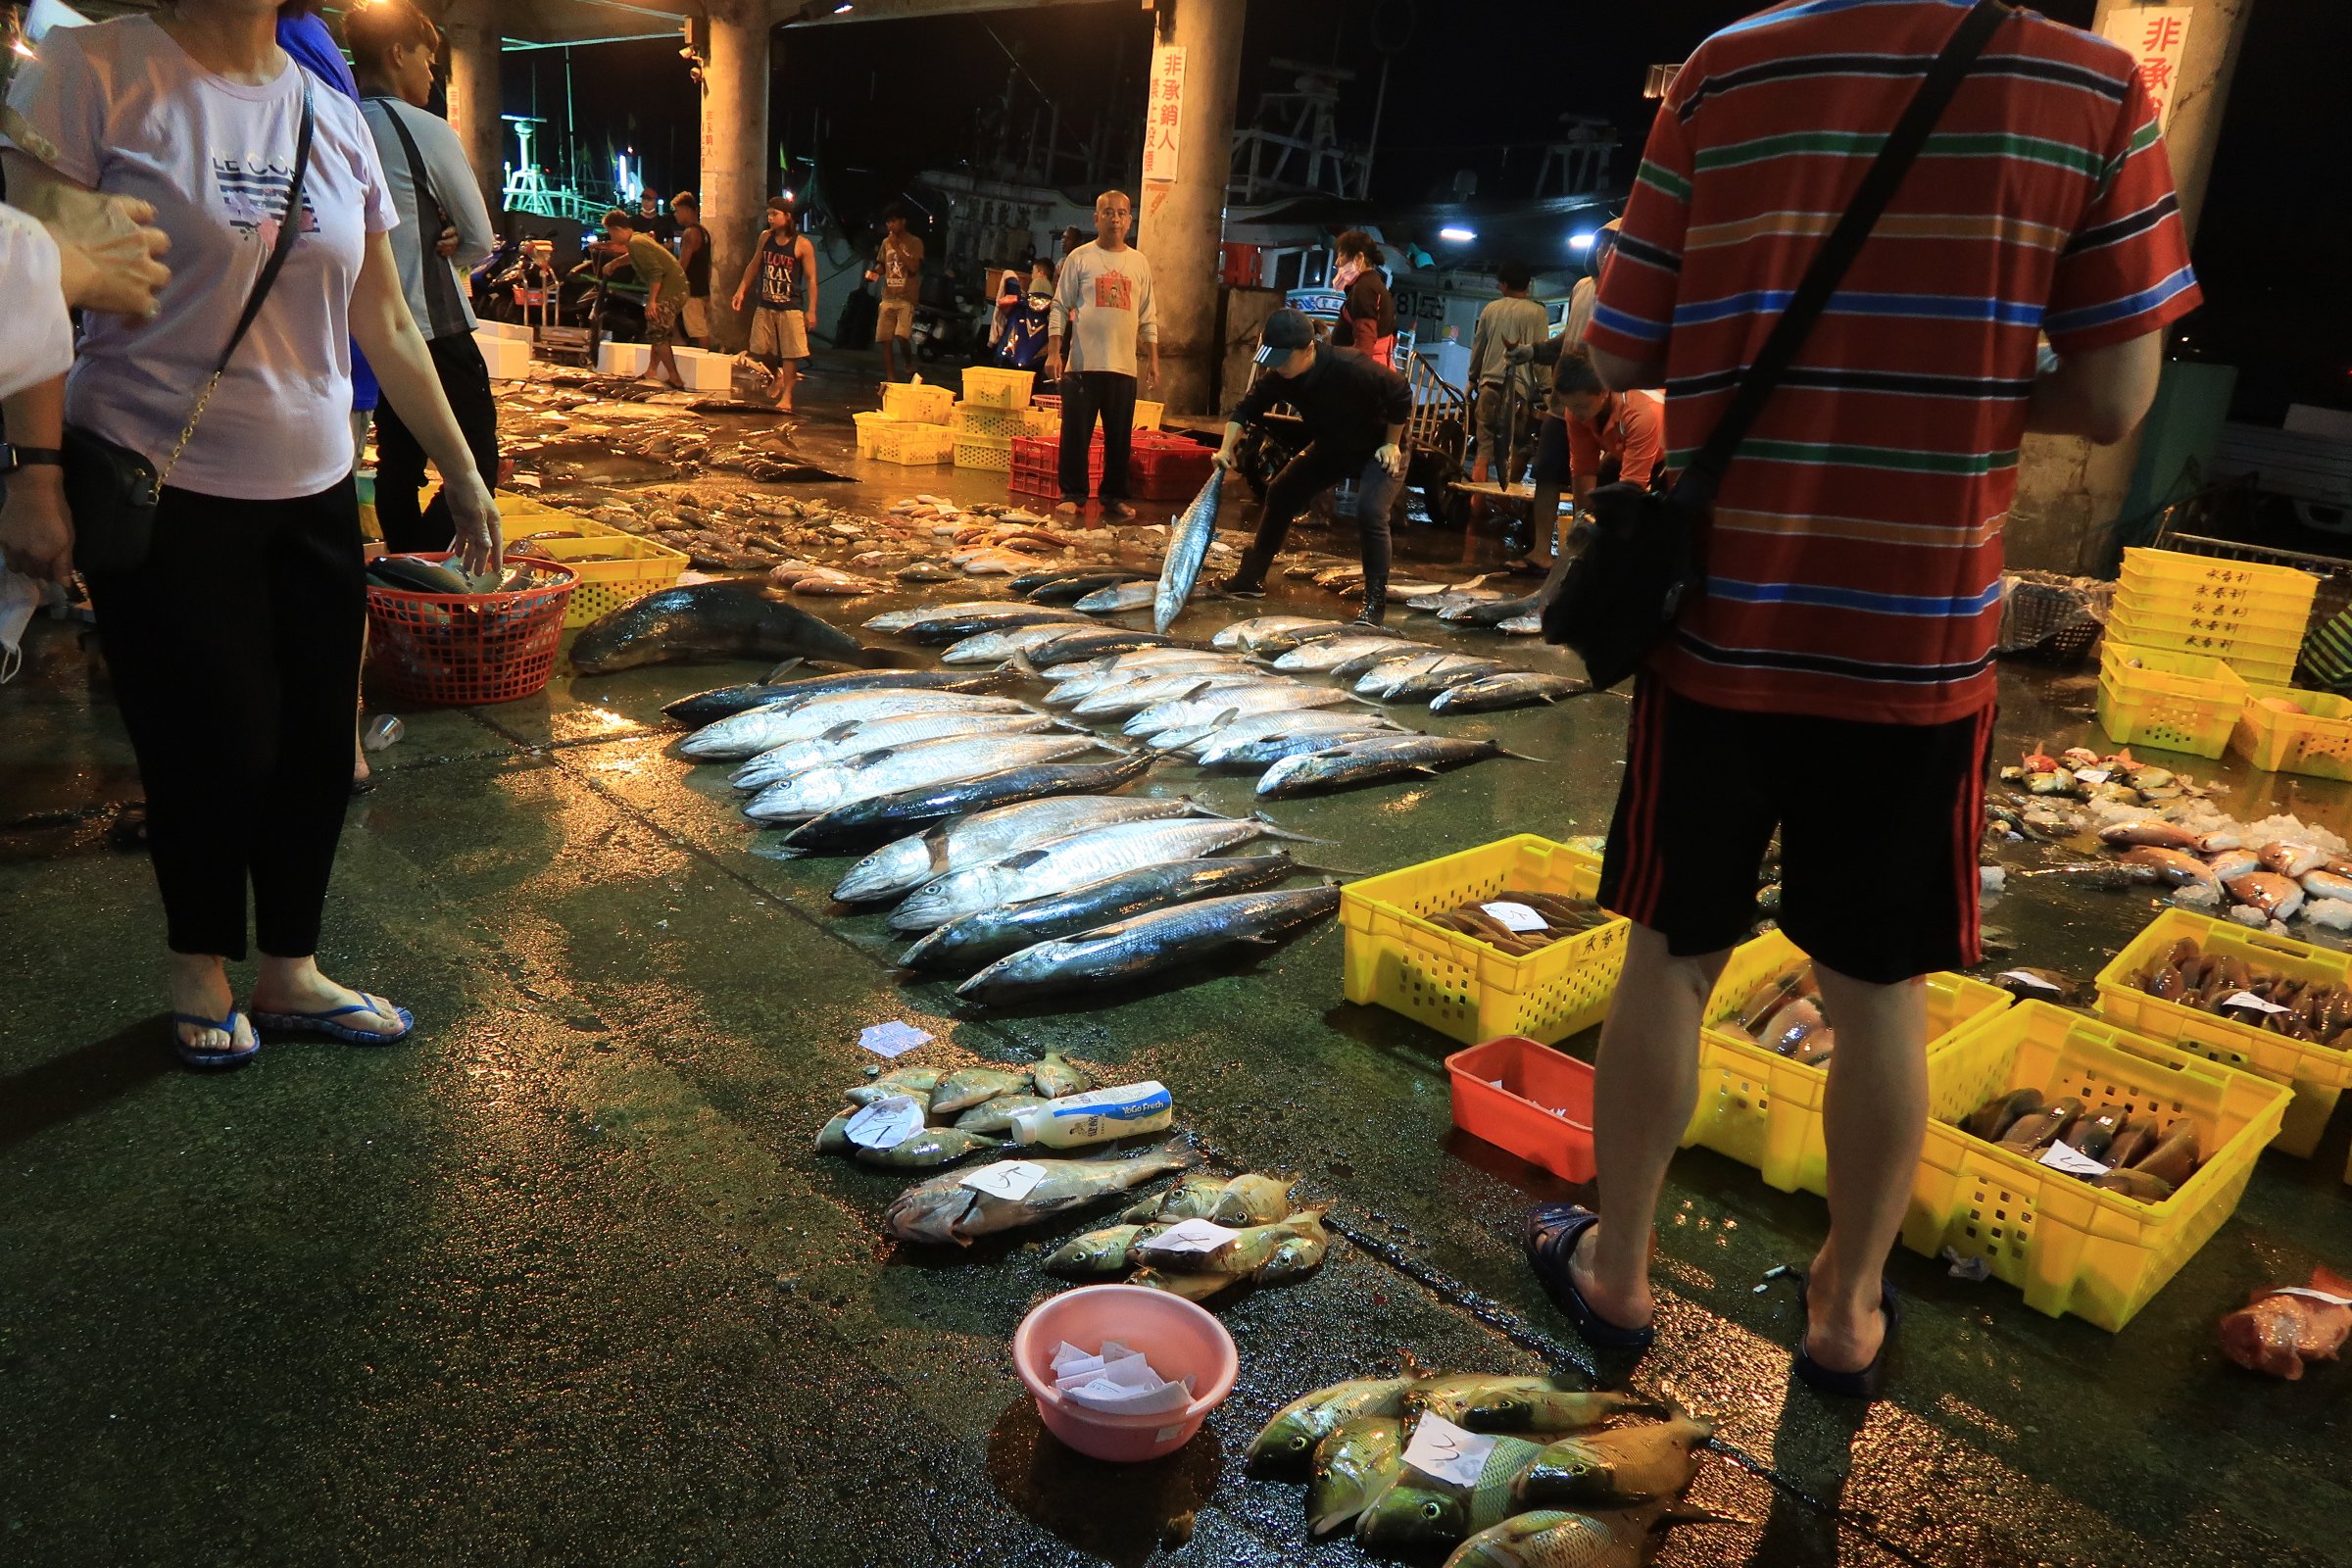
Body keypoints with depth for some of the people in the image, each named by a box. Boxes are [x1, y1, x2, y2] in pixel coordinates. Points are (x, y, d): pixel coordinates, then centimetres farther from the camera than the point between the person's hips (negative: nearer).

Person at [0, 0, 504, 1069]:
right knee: (217, 748, 1)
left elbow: (385, 325, 11)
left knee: (317, 741, 7)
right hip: (159, 490, -4)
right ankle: (200, 969, 27)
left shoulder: (334, 117, 8)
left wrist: (461, 471, 11)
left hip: (311, 493, 5)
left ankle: (289, 971, 26)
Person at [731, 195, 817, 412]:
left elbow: (811, 279, -8)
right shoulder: (765, 237, 5)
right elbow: (754, 266, 16)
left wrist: (811, 311, -12)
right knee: (760, 350, 9)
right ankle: (775, 377, 36)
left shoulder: (802, 245, -9)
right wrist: (741, 290, 9)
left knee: (790, 353, -5)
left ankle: (786, 397, 1)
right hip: (765, 305, 5)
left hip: (791, 307, -5)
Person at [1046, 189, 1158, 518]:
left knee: (1120, 437, 6)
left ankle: (1115, 496, 16)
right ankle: (1073, 495, 8)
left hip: (1124, 366, 3)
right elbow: (1060, 308, 2)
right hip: (1083, 363, -2)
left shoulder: (1139, 262, 11)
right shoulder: (1081, 257, 3)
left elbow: (1148, 316, 14)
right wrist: (1053, 352, -7)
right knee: (1076, 434, -1)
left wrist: (1154, 360, 9)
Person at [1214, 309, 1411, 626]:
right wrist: (1227, 448, -22)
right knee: (1279, 495, 6)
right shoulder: (1278, 377, -19)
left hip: (1376, 451, -7)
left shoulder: (1352, 368, -37)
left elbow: (1401, 395, -24)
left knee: (1370, 513, -28)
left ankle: (1376, 601, -18)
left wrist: (1392, 444, -17)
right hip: (1329, 448, 7)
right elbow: (1248, 408, -7)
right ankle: (1251, 578, 20)